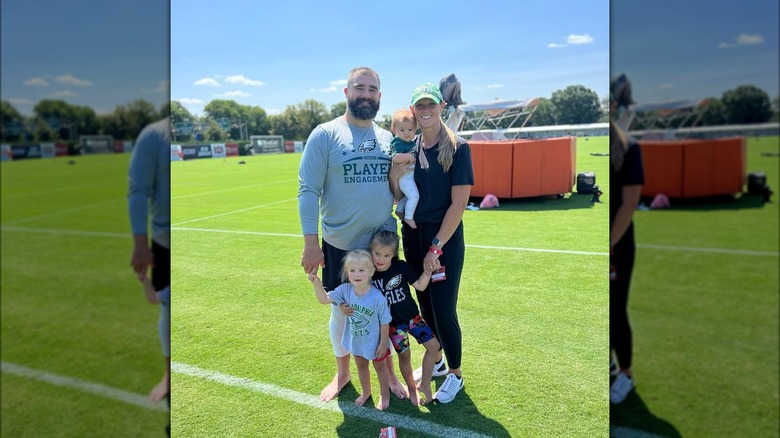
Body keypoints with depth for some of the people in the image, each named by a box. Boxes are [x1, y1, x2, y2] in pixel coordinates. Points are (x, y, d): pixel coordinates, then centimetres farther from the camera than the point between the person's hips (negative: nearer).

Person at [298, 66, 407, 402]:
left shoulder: (389, 139, 6)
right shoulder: (325, 135, -7)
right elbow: (308, 191, -10)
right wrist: (310, 244, -13)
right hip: (340, 245, -3)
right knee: (342, 310, 13)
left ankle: (389, 373, 34)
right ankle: (342, 373, 37)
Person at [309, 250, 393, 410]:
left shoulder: (377, 297, -33)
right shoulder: (345, 290, -20)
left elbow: (384, 322, -22)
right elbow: (324, 299, -16)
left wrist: (383, 344, -13)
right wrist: (316, 282, -32)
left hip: (375, 341, -5)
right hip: (356, 340, 5)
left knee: (380, 366, 21)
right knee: (361, 366, 28)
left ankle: (385, 394, 46)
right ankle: (365, 392, 54)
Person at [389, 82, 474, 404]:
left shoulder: (457, 148, -10)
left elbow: (459, 203, -14)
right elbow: (398, 197, 5)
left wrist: (436, 248, -16)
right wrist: (394, 172, -15)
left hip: (445, 239, -5)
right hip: (413, 236, 5)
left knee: (443, 310, 0)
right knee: (424, 305, 16)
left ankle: (455, 374, 22)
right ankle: (435, 361, 37)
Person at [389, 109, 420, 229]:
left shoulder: (413, 143, 10)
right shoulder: (397, 143, -17)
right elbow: (396, 158, -34)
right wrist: (409, 156, -25)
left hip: (412, 174, 9)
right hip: (405, 175, -9)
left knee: (408, 195, 23)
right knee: (414, 195, -12)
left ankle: (399, 210, 40)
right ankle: (408, 217, 1)